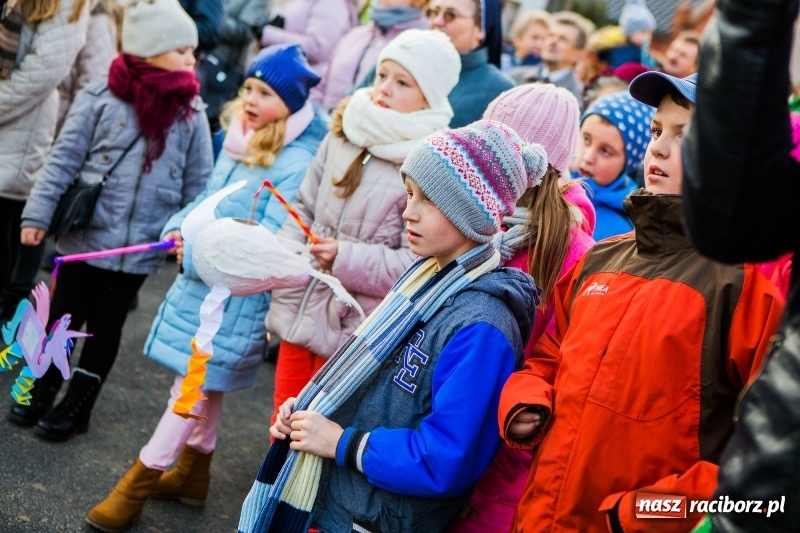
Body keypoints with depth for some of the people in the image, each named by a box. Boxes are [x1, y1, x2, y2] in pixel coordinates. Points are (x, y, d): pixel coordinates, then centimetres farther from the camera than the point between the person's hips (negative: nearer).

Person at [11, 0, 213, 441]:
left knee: (106, 325, 14)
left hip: (139, 246, 1)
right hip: (84, 233, -1)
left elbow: (198, 185, 3)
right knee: (63, 315, 12)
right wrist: (38, 213, -10)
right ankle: (43, 389, 33)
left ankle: (77, 405, 28)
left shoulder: (192, 114, -2)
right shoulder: (102, 97, -9)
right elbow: (64, 158, -6)